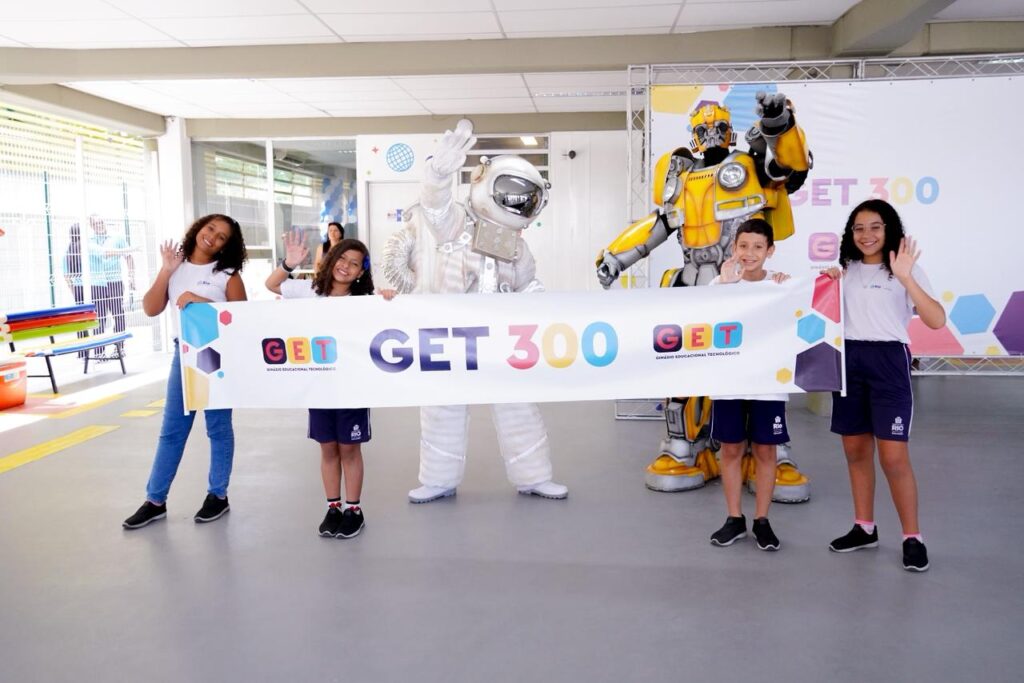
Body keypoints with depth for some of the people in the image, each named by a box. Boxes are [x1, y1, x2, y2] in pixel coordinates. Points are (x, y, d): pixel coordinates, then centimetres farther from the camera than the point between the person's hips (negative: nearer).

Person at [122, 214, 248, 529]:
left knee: (218, 427, 6)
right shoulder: (176, 267, 7)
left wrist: (202, 302, -17)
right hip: (184, 353, 4)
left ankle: (218, 495, 20)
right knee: (171, 430, 10)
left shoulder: (228, 274, -3)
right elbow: (151, 309, 1)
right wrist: (166, 270, -6)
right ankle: (155, 501, 18)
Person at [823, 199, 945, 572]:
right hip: (848, 360, 5)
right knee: (855, 450, 11)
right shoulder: (846, 270, 12)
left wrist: (906, 278, -25)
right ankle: (864, 528, 24)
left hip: (888, 361, -5)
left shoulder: (907, 270, -3)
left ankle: (912, 537, 8)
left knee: (894, 457, -7)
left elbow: (936, 320, -15)